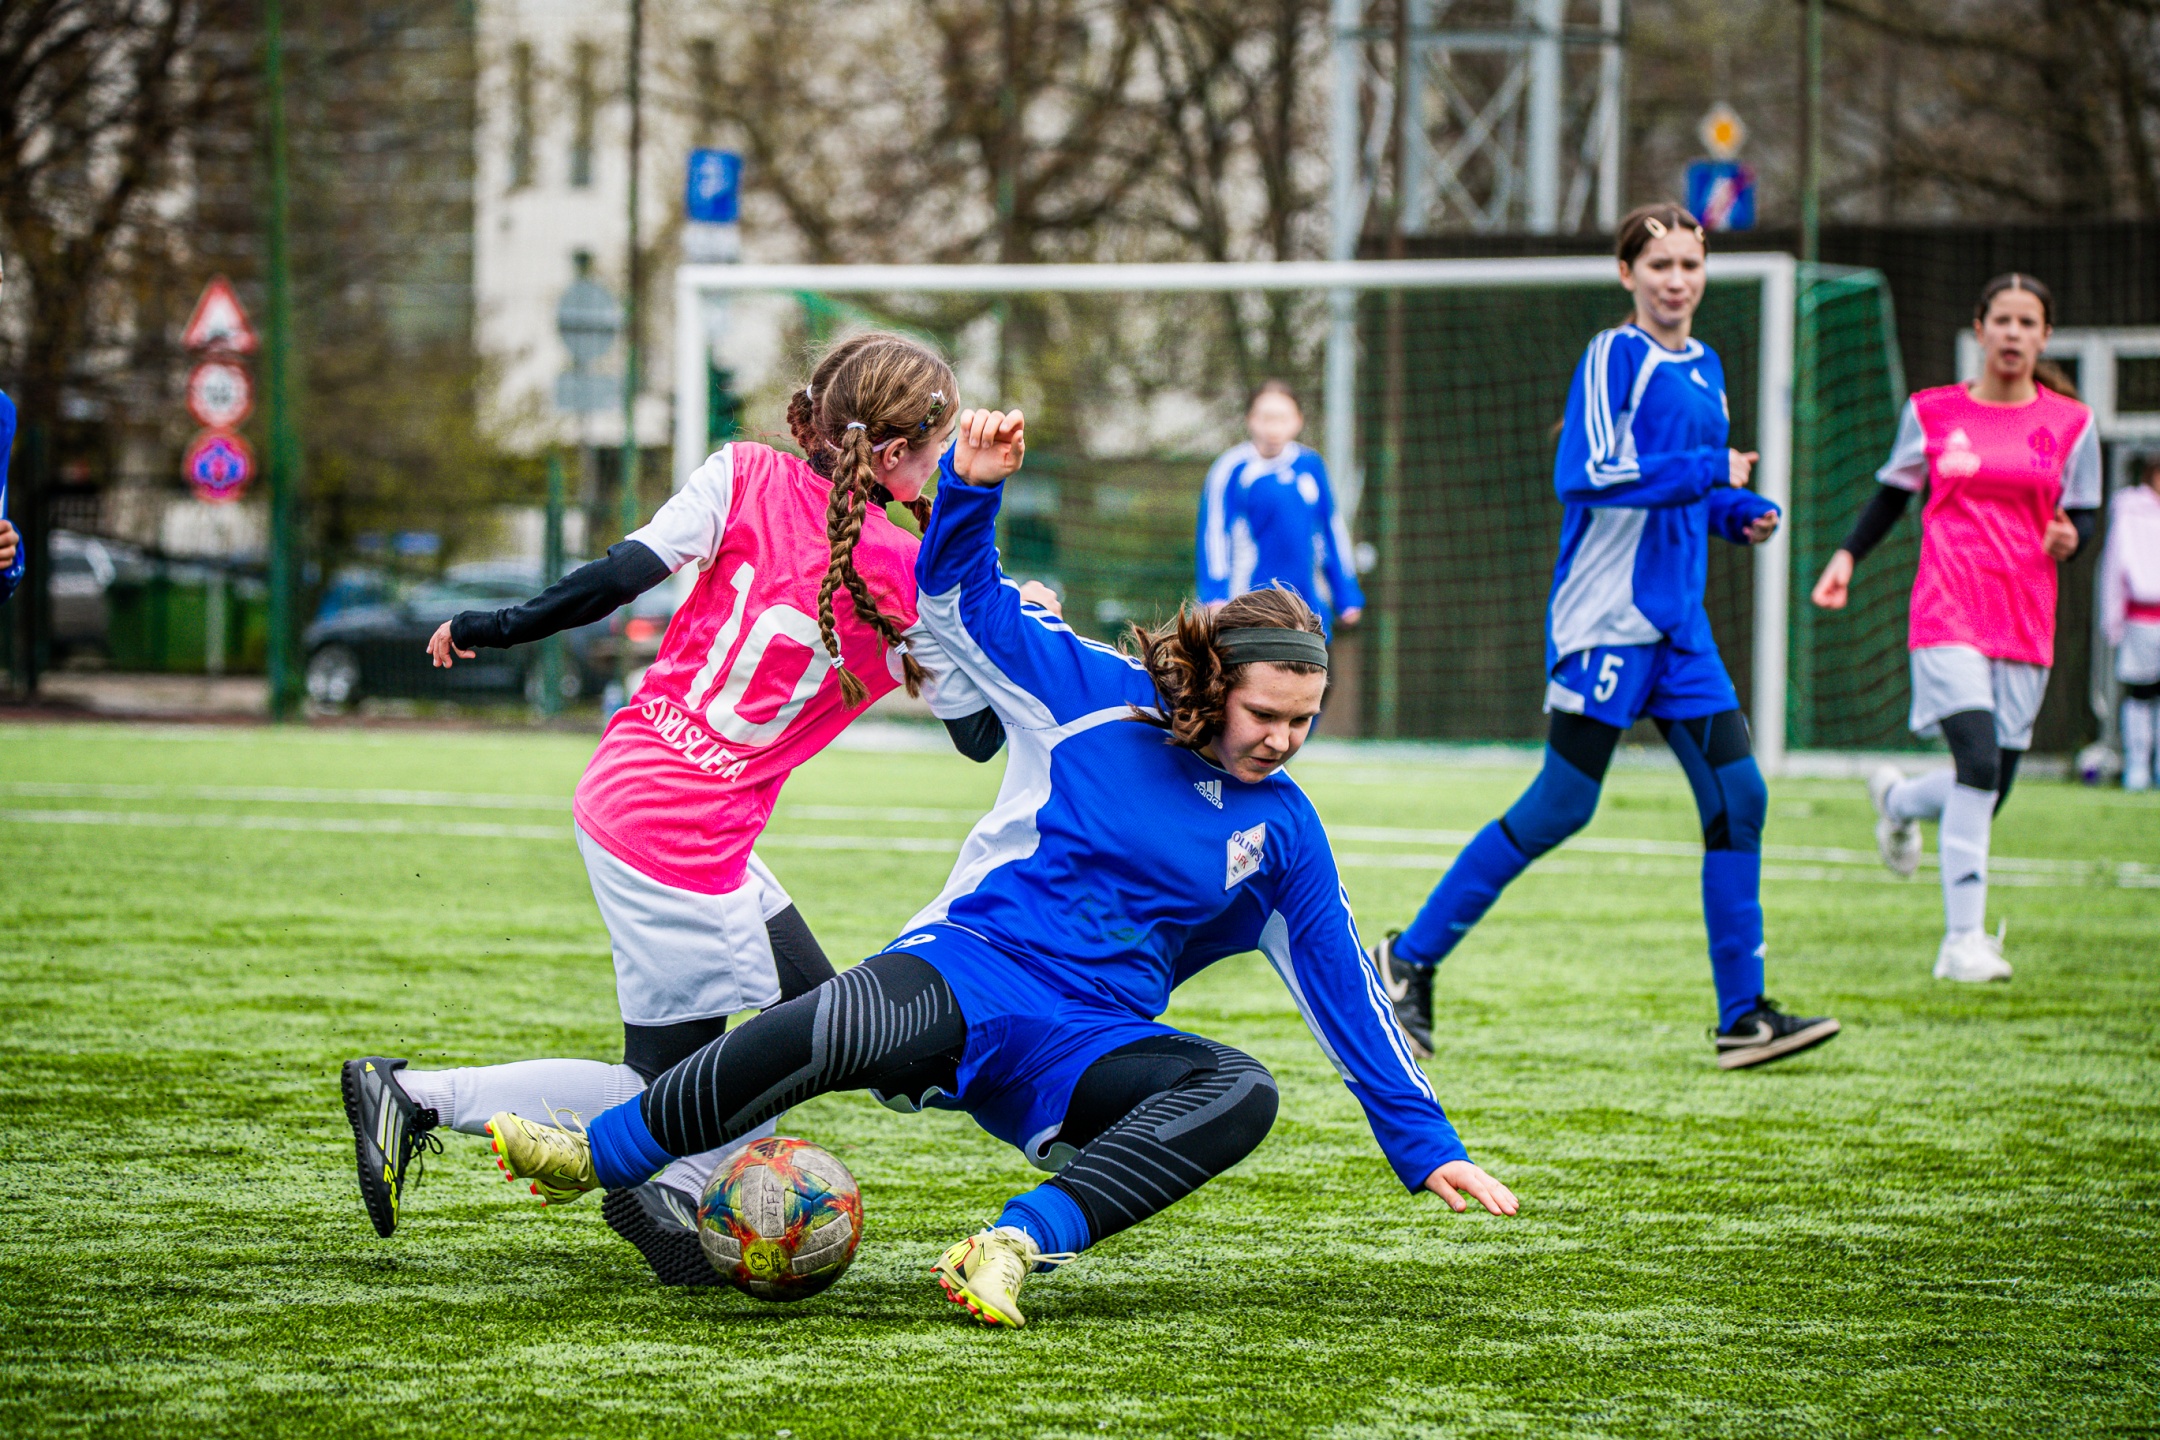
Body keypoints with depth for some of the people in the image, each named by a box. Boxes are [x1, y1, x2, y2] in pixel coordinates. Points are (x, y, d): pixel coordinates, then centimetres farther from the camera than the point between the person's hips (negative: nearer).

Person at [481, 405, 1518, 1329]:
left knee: (1242, 1095, -29)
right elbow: (958, 597, 4)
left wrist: (1424, 1144, 15)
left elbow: (1344, 990, 16)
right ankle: (600, 1156, -20)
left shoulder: (1283, 832, 10)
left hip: (1087, 1050, 3)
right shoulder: (1100, 697, 3)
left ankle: (1021, 1243, -42)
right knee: (839, 1026, -37)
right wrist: (971, 489, -17)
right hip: (970, 970, -3)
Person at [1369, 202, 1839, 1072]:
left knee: (1737, 798, 0)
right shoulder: (1614, 356, -8)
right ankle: (1411, 958, 5)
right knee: (1562, 807, -8)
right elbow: (1587, 474, -19)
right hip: (1605, 616, -8)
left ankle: (1742, 1017, 3)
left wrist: (1740, 513, 7)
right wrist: (1710, 472, -17)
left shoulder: (1705, 368, 16)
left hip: (1677, 624, 8)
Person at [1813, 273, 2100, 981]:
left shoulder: (2071, 424, 8)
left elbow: (2082, 515, 12)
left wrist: (2069, 539, -10)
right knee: (1979, 760, -22)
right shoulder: (1931, 412, 6)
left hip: (2026, 624, 3)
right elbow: (1893, 493, 19)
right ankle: (1963, 937, -18)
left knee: (1990, 788, 3)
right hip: (1947, 612, -3)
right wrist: (1848, 555, 6)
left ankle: (1898, 800, 39)